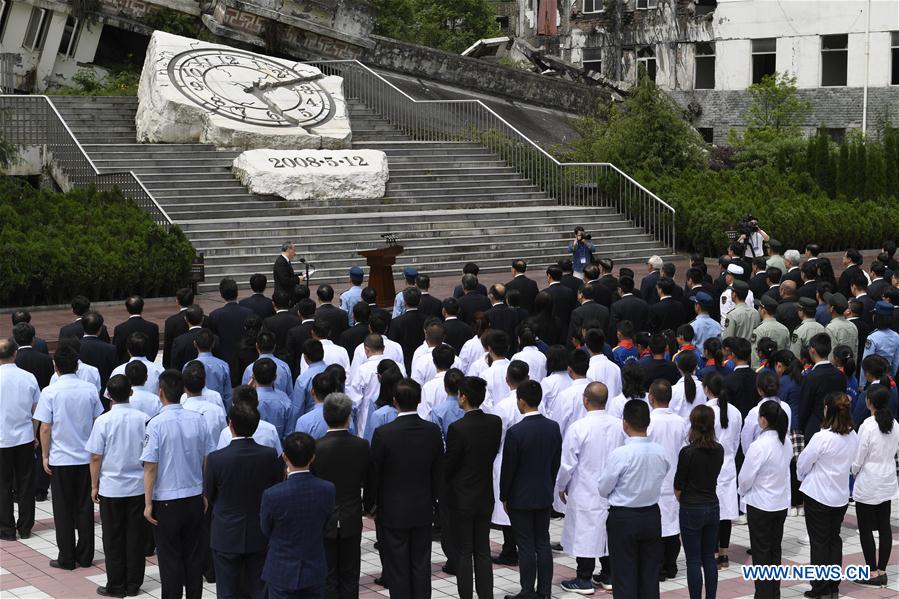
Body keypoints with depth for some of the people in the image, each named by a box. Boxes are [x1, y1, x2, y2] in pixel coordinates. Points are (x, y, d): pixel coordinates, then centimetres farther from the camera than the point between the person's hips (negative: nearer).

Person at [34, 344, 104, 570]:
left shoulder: (50, 392, -12)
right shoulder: (90, 390, -3)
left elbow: (45, 428, -10)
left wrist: (45, 455, 1)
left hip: (60, 459, -3)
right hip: (86, 457, 3)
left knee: (63, 510, 6)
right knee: (84, 507, 11)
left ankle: (66, 558, 10)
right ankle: (85, 556, 16)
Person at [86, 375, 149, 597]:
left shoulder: (103, 421, -12)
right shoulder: (143, 419, -5)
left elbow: (96, 457, -8)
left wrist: (94, 485, 5)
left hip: (111, 487, -2)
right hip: (138, 486, 2)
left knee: (113, 539, 8)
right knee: (136, 537, 10)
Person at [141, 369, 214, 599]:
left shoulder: (156, 423, -15)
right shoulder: (198, 420, -4)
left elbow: (150, 467, -14)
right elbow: (208, 460, 3)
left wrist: (148, 503, -6)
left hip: (166, 499, -4)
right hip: (194, 496, 4)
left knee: (170, 558, 7)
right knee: (194, 556, 15)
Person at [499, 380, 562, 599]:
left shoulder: (515, 432, -20)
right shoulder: (553, 428, -3)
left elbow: (507, 468, -13)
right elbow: (556, 463, 6)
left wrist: (504, 496, 0)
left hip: (521, 497, -5)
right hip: (545, 495, 5)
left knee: (526, 546, 2)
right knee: (543, 543, 12)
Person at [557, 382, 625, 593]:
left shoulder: (578, 428, -19)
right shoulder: (619, 426, -6)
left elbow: (567, 463, -12)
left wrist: (561, 487, 5)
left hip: (585, 493, -5)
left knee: (584, 533, 5)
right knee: (609, 532, 15)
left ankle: (584, 579, 10)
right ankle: (608, 575, 24)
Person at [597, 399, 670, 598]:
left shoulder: (620, 454, -21)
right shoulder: (660, 452, -7)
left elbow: (603, 489, -11)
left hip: (623, 517, -4)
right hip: (652, 515, 4)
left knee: (624, 576, 5)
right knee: (650, 575, 13)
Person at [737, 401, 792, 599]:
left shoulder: (759, 446, -24)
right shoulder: (786, 443, -3)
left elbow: (745, 477, -18)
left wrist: (743, 492, 5)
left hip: (760, 505, -6)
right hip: (781, 503, 7)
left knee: (761, 553, 4)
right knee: (775, 550, 16)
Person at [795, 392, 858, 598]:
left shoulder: (822, 437, -24)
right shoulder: (853, 437, -4)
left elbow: (803, 463, -12)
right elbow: (851, 463, 8)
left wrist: (803, 477, 9)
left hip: (818, 496, -6)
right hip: (841, 495, 6)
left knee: (819, 542, 5)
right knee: (834, 539, 17)